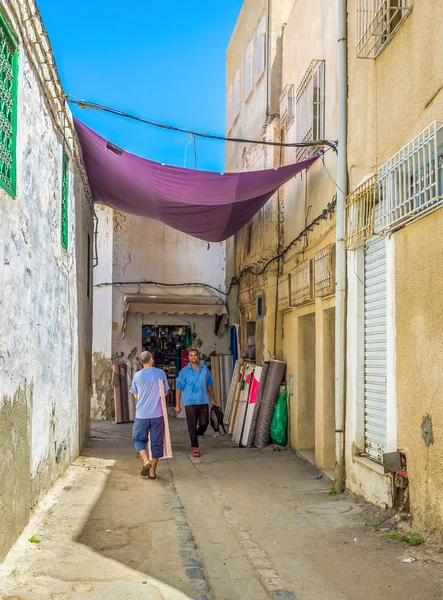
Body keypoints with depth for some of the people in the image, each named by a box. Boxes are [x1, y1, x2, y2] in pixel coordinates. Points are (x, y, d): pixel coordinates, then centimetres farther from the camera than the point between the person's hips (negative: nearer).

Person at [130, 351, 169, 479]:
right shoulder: (161, 373, -2)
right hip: (157, 414, 0)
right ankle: (152, 471, 12)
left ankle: (146, 461, -7)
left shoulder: (137, 375, -1)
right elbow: (165, 392, 8)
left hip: (141, 414, 0)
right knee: (156, 442, 9)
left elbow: (135, 395, 11)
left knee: (139, 439, 15)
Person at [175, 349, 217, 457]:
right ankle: (195, 448, 9)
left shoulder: (205, 369, 7)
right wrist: (177, 405, -8)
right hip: (190, 402, -3)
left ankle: (198, 433, 33)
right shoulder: (184, 371, -3)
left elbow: (209, 385, 16)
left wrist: (213, 399, 15)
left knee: (204, 423, 1)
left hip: (203, 401, 3)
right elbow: (179, 388, -4)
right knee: (192, 426, 0)